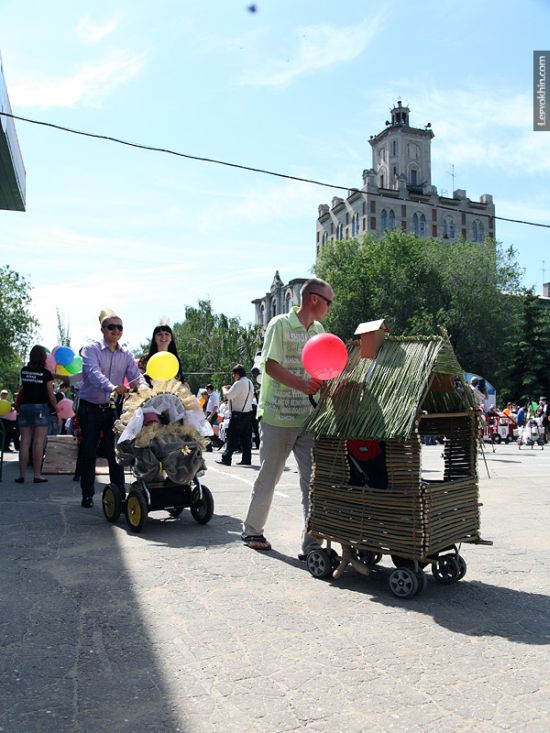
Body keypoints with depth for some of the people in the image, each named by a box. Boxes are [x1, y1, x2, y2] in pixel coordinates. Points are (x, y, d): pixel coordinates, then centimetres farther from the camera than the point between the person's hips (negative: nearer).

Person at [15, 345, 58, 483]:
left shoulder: (24, 371, 7)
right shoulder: (46, 373, -6)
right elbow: (51, 395, -3)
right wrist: (57, 409, 8)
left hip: (24, 406, 4)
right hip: (40, 407, -4)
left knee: (24, 442, 5)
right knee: (38, 442, -2)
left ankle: (22, 475, 6)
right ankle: (37, 475, -2)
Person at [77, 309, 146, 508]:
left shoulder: (126, 355, 6)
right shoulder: (91, 350, -8)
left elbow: (136, 376, -5)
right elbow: (93, 373, -26)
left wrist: (141, 387, -30)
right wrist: (113, 387, -45)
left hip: (113, 409, 3)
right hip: (90, 408, -3)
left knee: (115, 452, 2)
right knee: (88, 452, 4)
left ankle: (120, 493, 8)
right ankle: (87, 495, 16)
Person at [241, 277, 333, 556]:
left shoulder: (319, 330, 14)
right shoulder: (280, 324, -6)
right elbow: (271, 366, -15)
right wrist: (302, 384, -27)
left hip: (309, 417, 6)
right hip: (278, 416, -5)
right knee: (268, 476, 7)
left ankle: (311, 544, 6)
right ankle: (251, 530, 27)